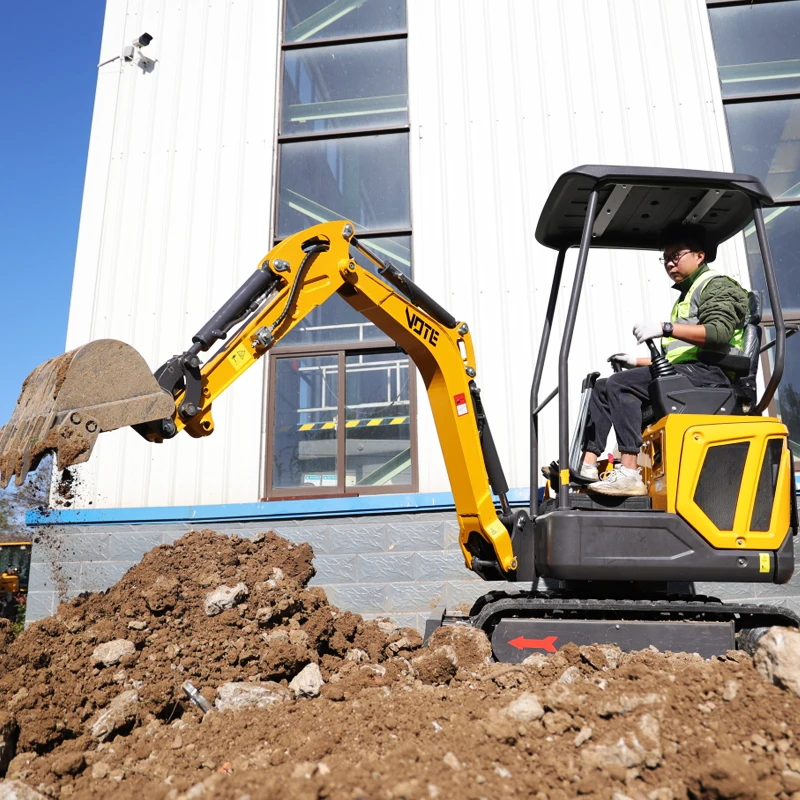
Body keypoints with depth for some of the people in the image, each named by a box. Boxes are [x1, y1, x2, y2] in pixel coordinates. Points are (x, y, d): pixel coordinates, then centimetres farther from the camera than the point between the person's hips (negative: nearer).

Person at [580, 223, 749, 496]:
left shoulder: (717, 286, 4)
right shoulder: (686, 295, 31)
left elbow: (719, 332, -18)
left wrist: (666, 328, -26)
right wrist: (637, 362, 17)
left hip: (708, 372, -9)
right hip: (683, 373, 9)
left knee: (619, 384, -26)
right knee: (602, 387, 0)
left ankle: (629, 474, -34)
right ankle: (587, 464, -12)